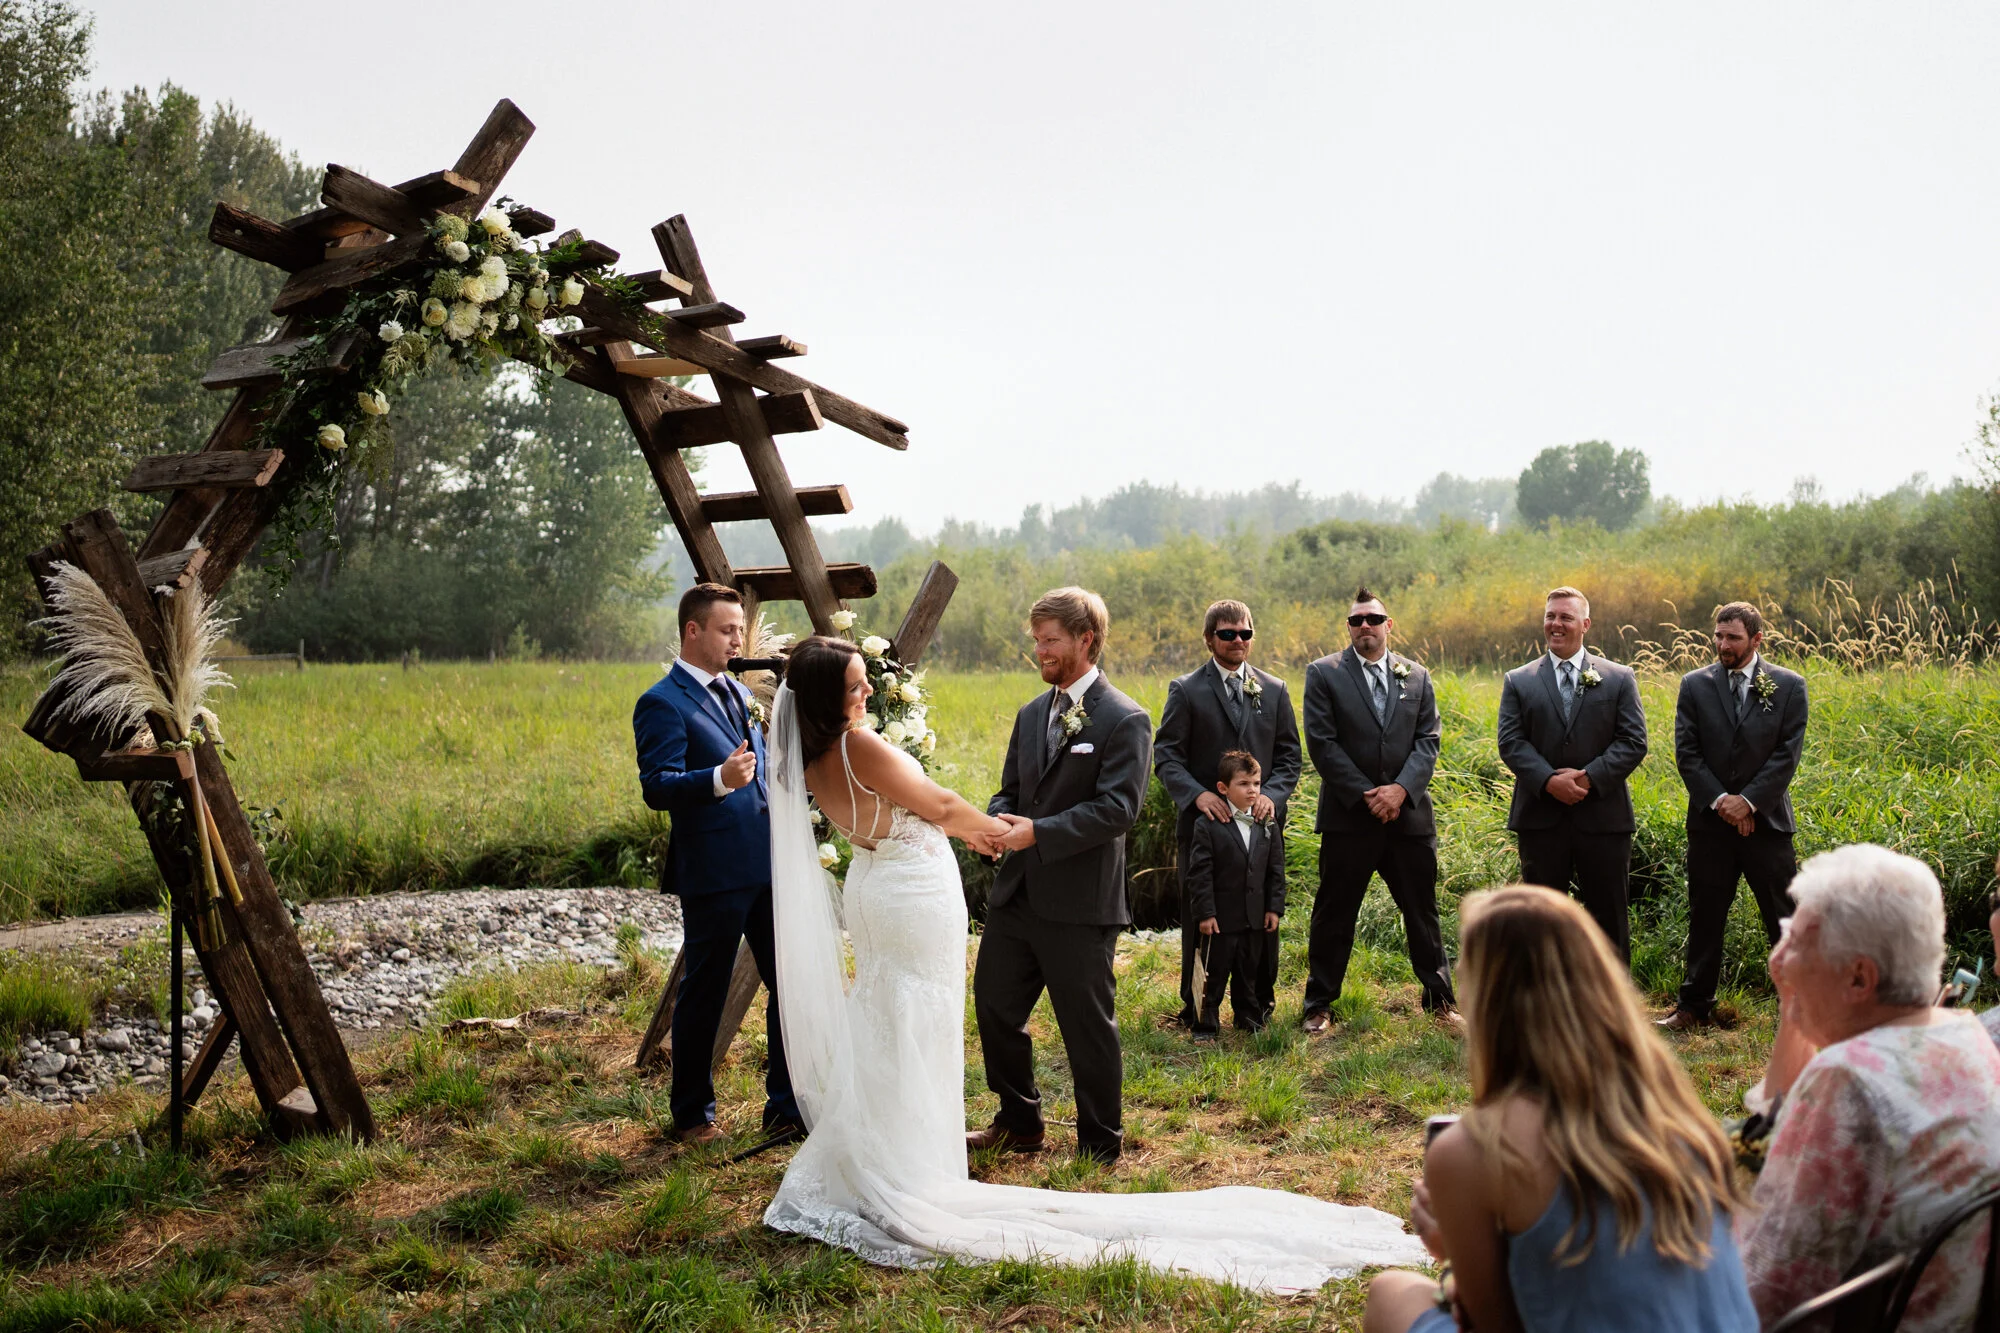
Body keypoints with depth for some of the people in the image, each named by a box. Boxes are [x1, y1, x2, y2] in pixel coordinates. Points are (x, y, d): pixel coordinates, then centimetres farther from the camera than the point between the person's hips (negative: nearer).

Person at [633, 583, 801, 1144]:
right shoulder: (663, 704, -8)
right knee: (704, 995, 6)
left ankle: (788, 1107, 20)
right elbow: (657, 787, -19)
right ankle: (692, 1113, 22)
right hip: (714, 873, -7)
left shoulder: (738, 692, 17)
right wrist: (719, 779, -35)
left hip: (768, 866, 7)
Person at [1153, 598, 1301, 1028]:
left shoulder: (1274, 690, 10)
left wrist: (1272, 794, -9)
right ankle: (1196, 1010, 17)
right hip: (1204, 822, -2)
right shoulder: (1185, 690, 1)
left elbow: (1290, 755, 9)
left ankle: (1260, 1005, 22)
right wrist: (1197, 794, -20)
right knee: (1199, 921, 5)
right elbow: (1166, 755, -3)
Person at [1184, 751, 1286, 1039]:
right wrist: (1204, 912, -14)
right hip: (1221, 917, -4)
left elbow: (1276, 871, 8)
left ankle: (1249, 1018, 30)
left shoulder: (1268, 827, 4)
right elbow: (1199, 873, -11)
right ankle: (1207, 1024, 13)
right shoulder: (1208, 826, -10)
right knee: (1214, 972, 3)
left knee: (1250, 972, 16)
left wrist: (1274, 908, 3)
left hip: (1256, 918, 4)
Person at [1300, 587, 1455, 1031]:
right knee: (1334, 913, 4)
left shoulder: (1417, 677, 10)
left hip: (1409, 812, 3)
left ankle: (1440, 995, 24)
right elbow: (1322, 743, -7)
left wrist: (1401, 788, -12)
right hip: (1348, 814, -2)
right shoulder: (1324, 674, 0)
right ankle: (1319, 1003, 15)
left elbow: (1428, 740, 4)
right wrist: (1365, 795, -12)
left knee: (1422, 910, 10)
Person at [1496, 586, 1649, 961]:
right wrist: (1549, 781, -17)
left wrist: (1589, 778, -15)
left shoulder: (1619, 679, 6)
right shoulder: (1518, 682, 8)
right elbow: (1511, 743, -2)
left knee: (1608, 916, 6)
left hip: (1603, 817, 0)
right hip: (1541, 817, 0)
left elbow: (1633, 742, -2)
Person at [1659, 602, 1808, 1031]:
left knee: (1785, 917, 3)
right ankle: (1694, 1005, 19)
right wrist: (1719, 800, -12)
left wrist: (1749, 801, -13)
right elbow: (1686, 752, -1)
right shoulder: (1695, 685, 4)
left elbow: (1788, 753, -5)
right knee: (1704, 918, 9)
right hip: (1710, 820, 1)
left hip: (1766, 819, -1)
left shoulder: (1789, 686, 1)